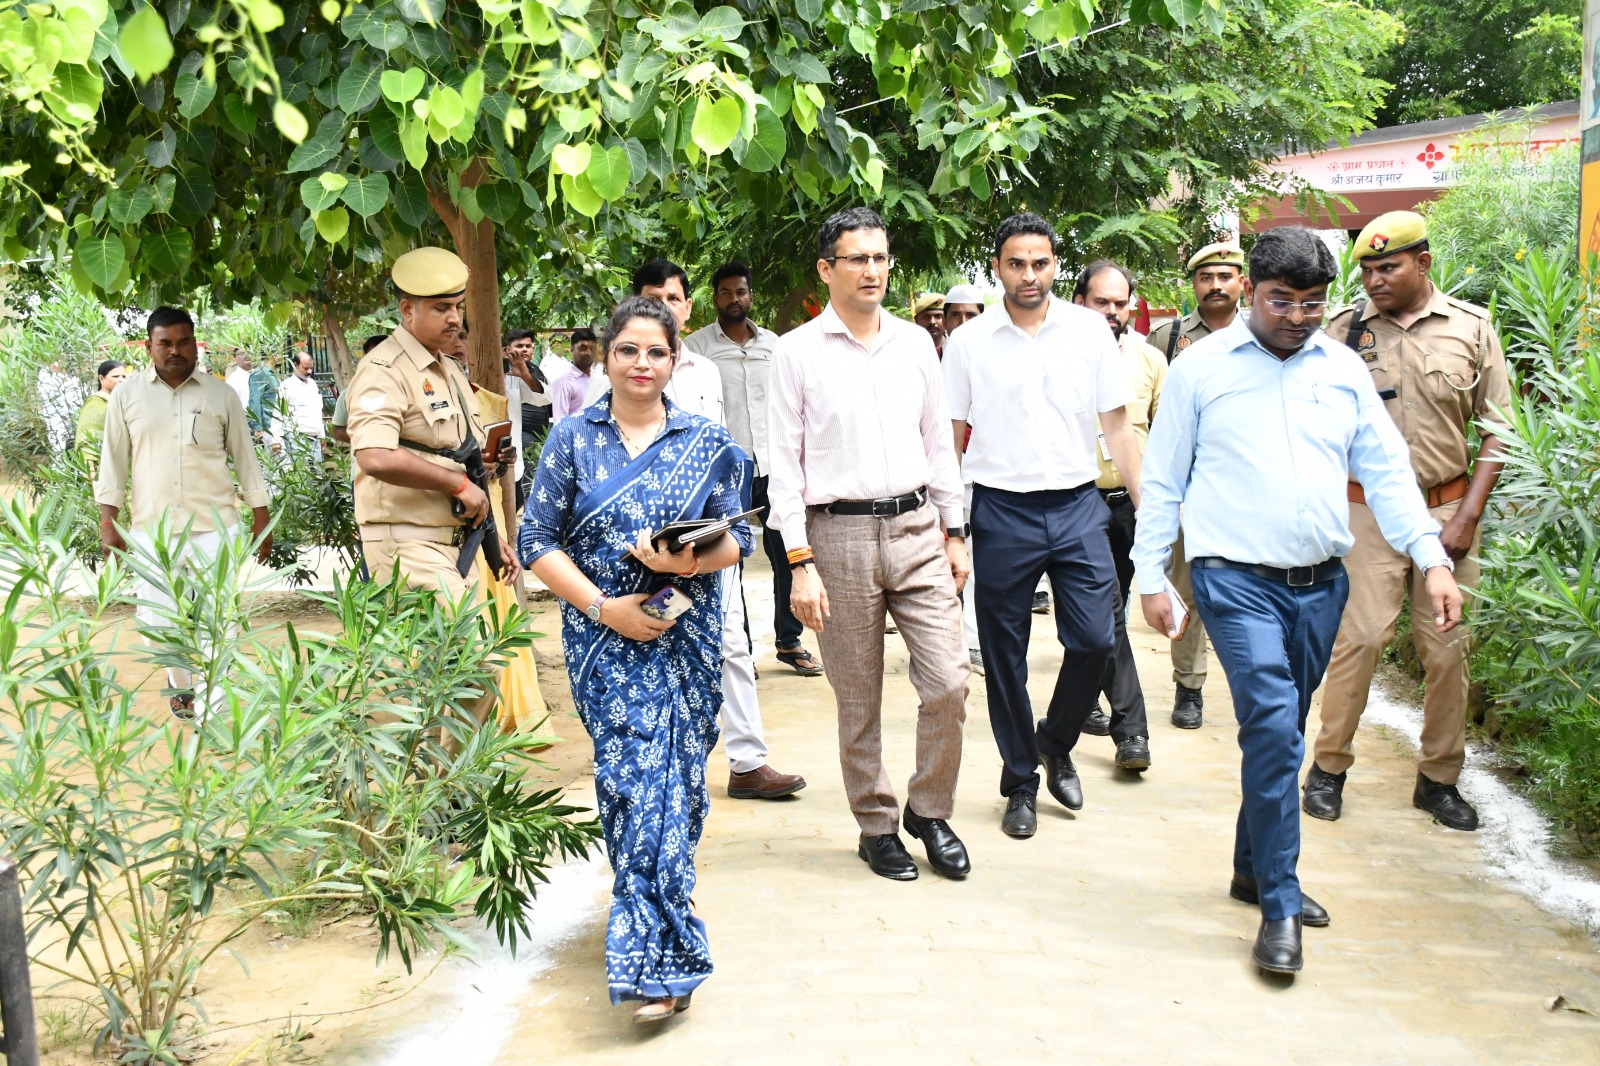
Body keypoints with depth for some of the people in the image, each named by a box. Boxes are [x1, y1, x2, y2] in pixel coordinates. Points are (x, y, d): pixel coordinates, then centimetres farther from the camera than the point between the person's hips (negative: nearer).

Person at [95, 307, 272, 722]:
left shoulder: (221, 395, 5)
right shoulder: (127, 394, 5)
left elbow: (244, 457, 9)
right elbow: (114, 460, 7)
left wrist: (261, 518, 6)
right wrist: (109, 523, 2)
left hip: (214, 528, -1)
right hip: (152, 530, 1)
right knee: (157, 621, 6)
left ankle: (214, 712, 5)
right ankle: (181, 684, 32)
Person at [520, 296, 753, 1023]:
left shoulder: (708, 443, 5)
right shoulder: (572, 439, 3)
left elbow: (737, 538, 5)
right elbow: (538, 541, 1)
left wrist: (689, 560, -17)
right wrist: (604, 607, -11)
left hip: (685, 635, 0)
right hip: (603, 634, 0)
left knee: (667, 773, -4)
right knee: (629, 773, -4)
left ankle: (652, 956, 7)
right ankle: (665, 954, 12)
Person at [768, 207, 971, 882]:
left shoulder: (916, 343, 10)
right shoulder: (797, 352, -2)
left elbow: (939, 442, 15)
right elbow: (784, 465, -4)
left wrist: (954, 533, 12)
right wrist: (800, 564, -10)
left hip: (916, 528, 3)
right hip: (840, 534, -3)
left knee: (948, 682, -1)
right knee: (859, 699, 6)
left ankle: (929, 811, 21)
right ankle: (876, 826, 24)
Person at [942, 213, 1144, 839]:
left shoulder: (1089, 331, 3)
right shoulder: (969, 342, 2)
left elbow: (1117, 426, 6)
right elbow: (950, 437, 6)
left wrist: (1147, 506, 0)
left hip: (1077, 506, 1)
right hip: (1001, 511, 0)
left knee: (1095, 639, -3)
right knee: (1004, 656, 6)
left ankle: (1056, 744, 26)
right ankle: (1020, 781, 23)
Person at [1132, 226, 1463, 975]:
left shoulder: (1343, 369, 9)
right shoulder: (1200, 367, 0)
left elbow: (1386, 470, 9)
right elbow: (1162, 479, 3)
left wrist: (1433, 559, -1)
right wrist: (1151, 577, 0)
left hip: (1322, 582, 4)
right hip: (1237, 578, -4)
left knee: (1280, 732, 14)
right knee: (1273, 724, -15)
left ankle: (1254, 870, 31)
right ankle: (1280, 906, -5)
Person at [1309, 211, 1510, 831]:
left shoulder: (1471, 328, 3)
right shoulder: (1344, 331, 3)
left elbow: (1496, 429, 5)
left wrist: (1467, 516, -3)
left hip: (1446, 508, 1)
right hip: (1367, 512, -1)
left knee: (1447, 645, 4)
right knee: (1360, 635, -7)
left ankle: (1439, 779, 18)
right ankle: (1328, 768, 8)